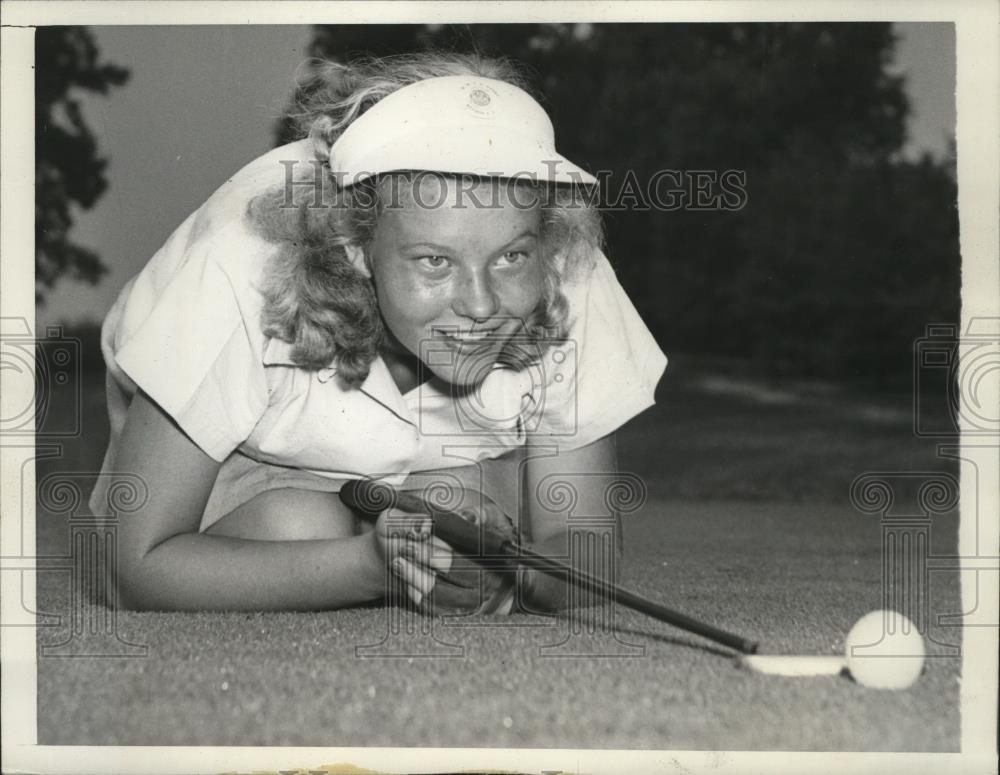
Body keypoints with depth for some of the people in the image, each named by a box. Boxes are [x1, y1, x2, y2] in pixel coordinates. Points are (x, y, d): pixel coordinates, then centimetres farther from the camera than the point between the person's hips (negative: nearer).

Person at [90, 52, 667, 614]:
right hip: (250, 465, -2)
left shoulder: (570, 286, -30)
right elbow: (139, 566, -35)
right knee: (301, 528, -31)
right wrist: (375, 563, -49)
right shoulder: (239, 277, -37)